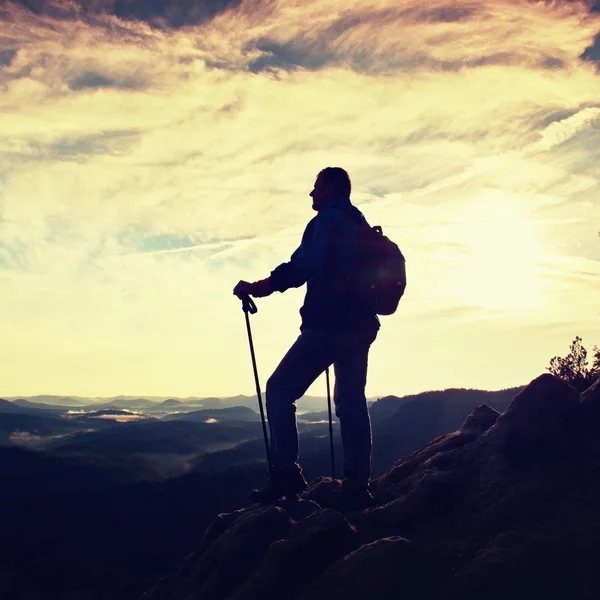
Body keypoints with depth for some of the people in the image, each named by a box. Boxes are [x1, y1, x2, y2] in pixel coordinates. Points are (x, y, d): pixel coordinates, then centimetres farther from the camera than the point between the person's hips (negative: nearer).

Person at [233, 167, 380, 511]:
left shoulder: (327, 220, -6)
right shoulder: (360, 226, 21)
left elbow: (303, 266, -20)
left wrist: (260, 287, -17)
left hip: (329, 324, -9)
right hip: (360, 325, 9)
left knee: (280, 390, -2)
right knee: (351, 401, 10)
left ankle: (287, 475, -8)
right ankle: (357, 487, 7)